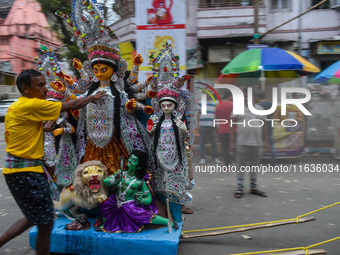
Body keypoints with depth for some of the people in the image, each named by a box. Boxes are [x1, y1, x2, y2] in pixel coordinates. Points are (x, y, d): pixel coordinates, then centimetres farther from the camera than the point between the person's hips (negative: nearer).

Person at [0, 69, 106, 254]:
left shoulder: (15, 107, 13)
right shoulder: (31, 105, -16)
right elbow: (72, 106, -11)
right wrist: (93, 97, 6)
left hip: (17, 169, 10)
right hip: (25, 172, -10)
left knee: (34, 217, 23)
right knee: (45, 222, 2)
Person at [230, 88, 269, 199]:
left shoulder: (260, 109, 13)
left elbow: (264, 126, 14)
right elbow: (233, 126, -1)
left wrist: (266, 140, 9)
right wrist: (232, 141, -7)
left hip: (256, 143, 3)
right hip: (242, 143, -3)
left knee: (254, 166, 11)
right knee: (241, 166, 0)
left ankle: (254, 187, 22)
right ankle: (239, 188, 8)